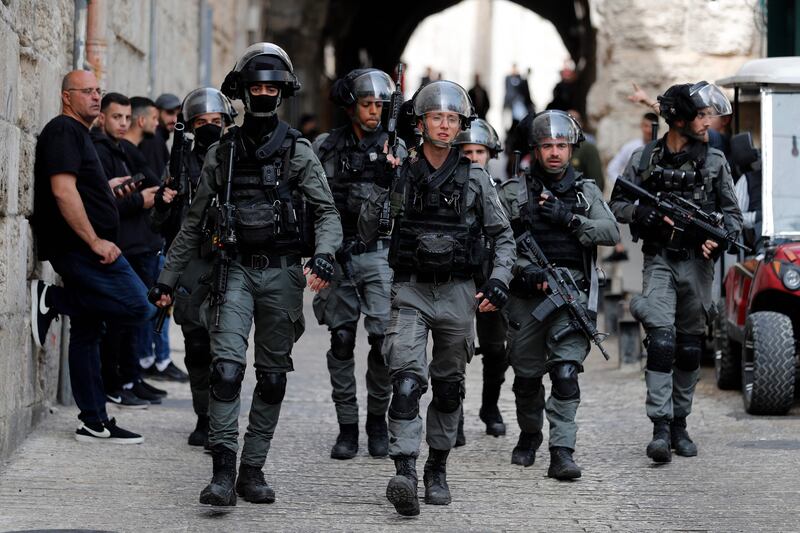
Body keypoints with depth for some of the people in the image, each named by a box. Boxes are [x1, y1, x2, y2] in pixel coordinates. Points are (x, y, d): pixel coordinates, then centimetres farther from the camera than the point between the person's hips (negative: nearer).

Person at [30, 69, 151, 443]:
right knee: (138, 305, -16)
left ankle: (94, 423, 10)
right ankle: (51, 299, -10)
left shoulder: (78, 133, 23)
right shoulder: (64, 131, -9)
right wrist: (95, 241, -21)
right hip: (79, 246, -10)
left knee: (87, 332, 9)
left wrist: (106, 187, 19)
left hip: (84, 248, 10)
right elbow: (62, 190, -20)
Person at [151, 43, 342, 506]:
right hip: (235, 271, 0)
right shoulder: (222, 154, 9)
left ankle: (253, 470, 13)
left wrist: (324, 254, -22)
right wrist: (168, 278, 14)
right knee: (227, 367, -15)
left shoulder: (299, 152, 5)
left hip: (283, 274, 0)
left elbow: (327, 212, -2)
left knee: (273, 376, 5)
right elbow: (194, 223, 15)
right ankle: (223, 472, -17)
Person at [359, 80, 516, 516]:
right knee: (407, 381, -17)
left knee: (448, 387, 11)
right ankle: (405, 474, -27)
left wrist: (499, 282, -6)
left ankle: (438, 468, 27)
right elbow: (367, 234, 1)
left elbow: (504, 236, 8)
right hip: (411, 290, -2)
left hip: (457, 294, 2)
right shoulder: (400, 173, 1)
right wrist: (380, 186, -11)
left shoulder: (474, 178, 2)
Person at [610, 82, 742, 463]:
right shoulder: (644, 159, 2)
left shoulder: (714, 161, 5)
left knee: (689, 347, 8)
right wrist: (653, 214, -12)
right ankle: (660, 428, -19)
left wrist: (719, 238, -12)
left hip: (697, 264, 2)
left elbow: (732, 213, 8)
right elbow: (618, 206, 6)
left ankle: (680, 424, 20)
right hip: (659, 262, -2)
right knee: (661, 339, -15)